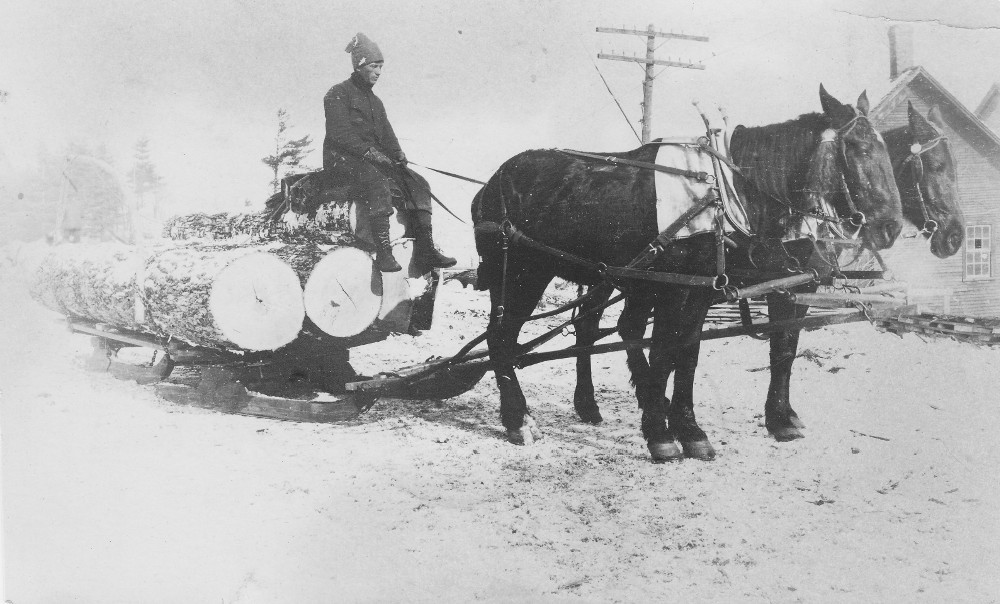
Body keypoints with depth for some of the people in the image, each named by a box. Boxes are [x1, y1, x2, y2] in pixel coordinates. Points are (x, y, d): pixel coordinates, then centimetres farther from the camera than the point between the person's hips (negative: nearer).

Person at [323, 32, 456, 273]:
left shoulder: (375, 101, 23)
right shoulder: (338, 94, -2)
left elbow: (386, 134, 19)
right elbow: (340, 134, -14)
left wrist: (397, 154, -4)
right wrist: (369, 152, -24)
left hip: (374, 158, 8)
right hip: (341, 158, -8)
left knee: (417, 184, -12)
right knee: (378, 184, -38)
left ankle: (425, 250, -19)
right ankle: (383, 252, -43)